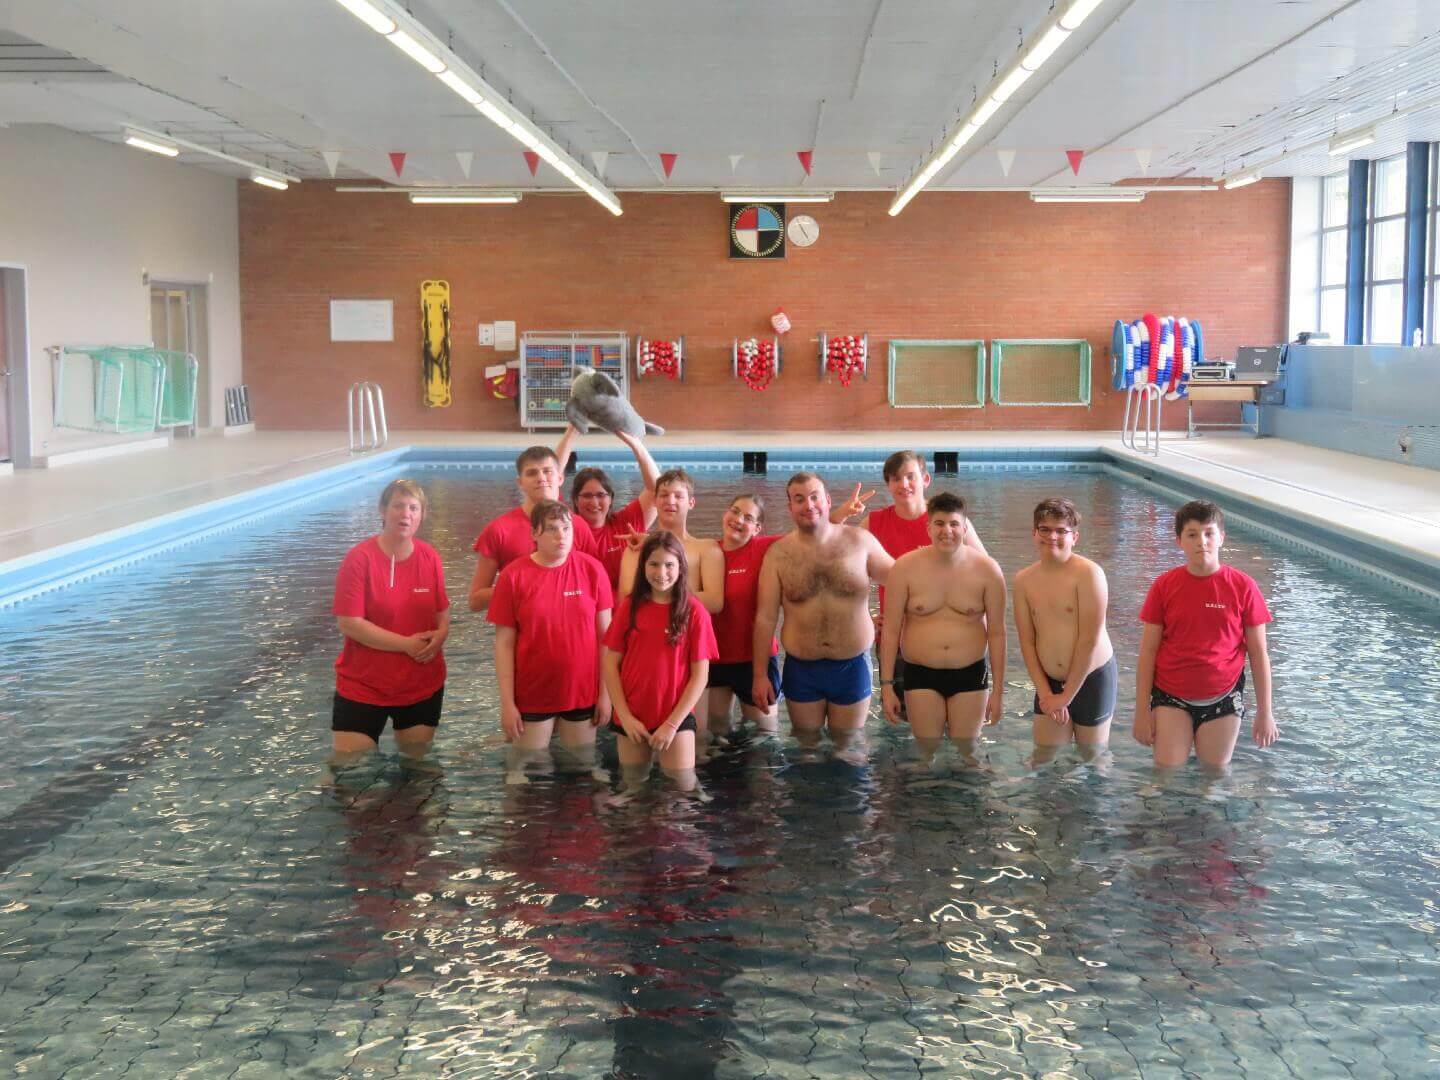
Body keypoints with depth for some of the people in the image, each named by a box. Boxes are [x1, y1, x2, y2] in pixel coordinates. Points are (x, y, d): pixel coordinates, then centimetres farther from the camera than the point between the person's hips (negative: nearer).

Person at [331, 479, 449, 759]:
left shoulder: (430, 557, -1)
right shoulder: (360, 558, -14)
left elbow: (442, 612, 9)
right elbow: (348, 623, -17)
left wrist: (440, 635, -15)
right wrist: (407, 644, -20)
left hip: (423, 687, 4)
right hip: (361, 687, -4)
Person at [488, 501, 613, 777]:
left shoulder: (592, 570, -3)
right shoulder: (513, 576, -7)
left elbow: (605, 635, 1)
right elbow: (504, 643, -4)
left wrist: (605, 692, -1)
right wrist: (507, 703, -7)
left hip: (583, 693, 1)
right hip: (532, 695, -1)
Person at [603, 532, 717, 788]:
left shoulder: (693, 610, -5)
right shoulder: (629, 607, 1)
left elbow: (700, 675, -6)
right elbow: (610, 663, 1)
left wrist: (672, 723, -11)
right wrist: (624, 716, -7)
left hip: (676, 718, -2)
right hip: (631, 718, 2)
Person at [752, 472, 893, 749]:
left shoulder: (860, 541, -4)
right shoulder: (778, 553, -5)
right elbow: (765, 617, -4)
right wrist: (759, 674, -5)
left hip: (853, 665, 0)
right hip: (801, 669, 0)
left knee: (847, 747, 13)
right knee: (806, 745, 14)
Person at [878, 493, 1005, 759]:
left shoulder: (986, 570, -5)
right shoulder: (905, 567, -8)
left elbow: (997, 632, 0)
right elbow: (890, 630, -3)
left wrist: (998, 690, 1)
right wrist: (886, 686, -5)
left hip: (970, 674, 1)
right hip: (921, 674, -1)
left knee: (965, 753, 9)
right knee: (927, 754, 3)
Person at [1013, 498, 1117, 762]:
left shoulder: (1088, 574, -16)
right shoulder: (1024, 580, 0)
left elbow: (1089, 640, -17)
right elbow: (1027, 641, 2)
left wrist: (1066, 696, -13)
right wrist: (1045, 692, -5)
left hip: (1092, 678, -4)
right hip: (1049, 681, 4)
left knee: (1092, 756, 9)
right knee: (1044, 757, 6)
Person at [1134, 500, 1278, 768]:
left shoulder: (1242, 586, -7)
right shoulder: (1165, 585, -5)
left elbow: (1258, 653, -2)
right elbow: (1148, 650, -2)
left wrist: (1264, 713, 0)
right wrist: (1142, 711, -3)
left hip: (1222, 697, 0)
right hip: (1170, 696, 0)